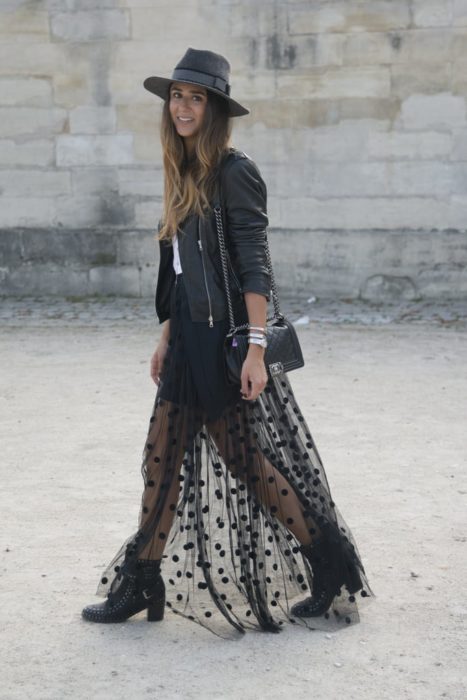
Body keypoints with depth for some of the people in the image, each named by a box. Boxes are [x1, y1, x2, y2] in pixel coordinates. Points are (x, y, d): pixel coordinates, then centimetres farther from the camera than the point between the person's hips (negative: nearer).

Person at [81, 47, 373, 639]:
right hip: (190, 340, 8)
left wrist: (254, 348, -22)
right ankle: (140, 587, 19)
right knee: (162, 461, 9)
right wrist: (167, 337, 18)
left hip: (226, 338, -8)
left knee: (247, 462, 0)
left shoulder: (234, 172, -13)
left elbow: (254, 268, -17)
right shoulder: (183, 175, 13)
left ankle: (334, 567, 15)